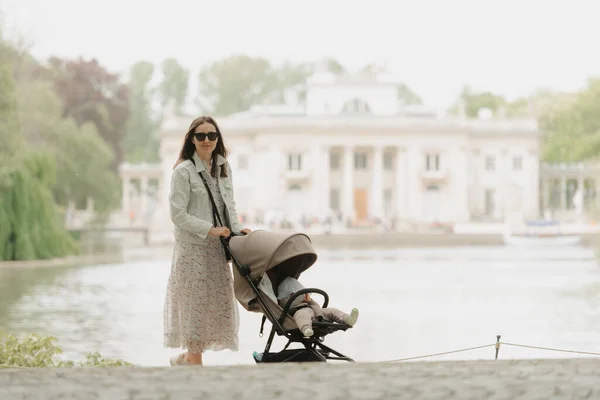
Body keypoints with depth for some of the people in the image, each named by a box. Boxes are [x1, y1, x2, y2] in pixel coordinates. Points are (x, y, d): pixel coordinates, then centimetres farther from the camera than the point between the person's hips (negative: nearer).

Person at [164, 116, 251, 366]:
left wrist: (237, 228, -2)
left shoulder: (223, 168, 11)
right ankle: (195, 363, 4)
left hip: (217, 249, 7)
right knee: (195, 304, -4)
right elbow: (178, 214, -13)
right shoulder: (183, 171, -10)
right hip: (192, 248, -7)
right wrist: (210, 230, -18)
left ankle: (187, 357, 20)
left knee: (218, 302, 8)